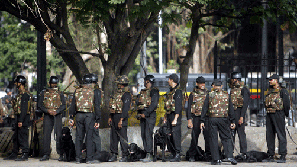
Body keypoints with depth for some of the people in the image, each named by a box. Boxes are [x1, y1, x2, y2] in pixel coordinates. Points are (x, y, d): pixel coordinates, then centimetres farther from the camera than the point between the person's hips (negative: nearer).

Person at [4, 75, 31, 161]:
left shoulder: (25, 94, -15)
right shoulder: (20, 93, 18)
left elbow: (24, 108, -21)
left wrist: (20, 121, -24)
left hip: (23, 118, -10)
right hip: (18, 117, 10)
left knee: (22, 136, -9)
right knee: (16, 137, 13)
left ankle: (25, 155, -8)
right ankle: (14, 154, 20)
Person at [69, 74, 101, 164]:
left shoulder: (77, 90, 7)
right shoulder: (94, 91, -3)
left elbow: (73, 105, 10)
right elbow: (97, 106, -5)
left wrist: (71, 117, 15)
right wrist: (97, 120, -3)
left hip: (79, 115, 3)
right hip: (89, 116, -3)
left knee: (79, 137, 7)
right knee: (89, 137, -2)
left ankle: (78, 158, 8)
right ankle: (89, 158, -4)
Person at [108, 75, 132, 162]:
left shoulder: (126, 94, -11)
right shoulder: (117, 93, 17)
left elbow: (125, 108, -18)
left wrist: (121, 120, -23)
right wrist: (110, 117, 16)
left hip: (121, 117, -9)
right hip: (114, 117, 9)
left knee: (123, 138, -6)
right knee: (113, 136, 9)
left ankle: (125, 156, -2)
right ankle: (114, 155, 14)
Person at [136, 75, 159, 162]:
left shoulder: (154, 91, -5)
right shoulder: (142, 92, 19)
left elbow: (153, 104, -15)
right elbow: (137, 102, 17)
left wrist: (145, 114, -17)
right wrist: (139, 113, 2)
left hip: (150, 115, -8)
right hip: (142, 115, 8)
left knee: (148, 134, -14)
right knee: (143, 135, 6)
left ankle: (149, 155, -16)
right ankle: (146, 153, 10)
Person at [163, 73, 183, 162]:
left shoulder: (178, 91, -12)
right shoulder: (171, 91, 17)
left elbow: (178, 106, -18)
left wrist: (175, 119, -22)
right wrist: (165, 117, 20)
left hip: (175, 115, -10)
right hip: (169, 115, 10)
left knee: (176, 135, -10)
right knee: (169, 136, 9)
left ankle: (177, 156, -9)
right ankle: (173, 154, 14)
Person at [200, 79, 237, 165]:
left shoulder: (209, 95, 2)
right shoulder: (226, 95, 6)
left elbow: (205, 109, 0)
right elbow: (231, 110, 7)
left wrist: (202, 121, 3)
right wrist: (232, 122, 11)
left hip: (212, 119, -1)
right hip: (223, 119, 1)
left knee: (213, 139, 4)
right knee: (226, 138, 6)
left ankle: (216, 159, 2)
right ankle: (230, 156, -9)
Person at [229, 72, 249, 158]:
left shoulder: (243, 89, -9)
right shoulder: (232, 89, 16)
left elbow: (245, 104, -15)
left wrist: (242, 117, -21)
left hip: (239, 112, -8)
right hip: (231, 112, 8)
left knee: (241, 133, -6)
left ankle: (243, 153, -3)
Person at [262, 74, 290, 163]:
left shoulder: (282, 91, -5)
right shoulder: (270, 91, 17)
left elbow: (287, 104, -6)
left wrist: (285, 113, -2)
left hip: (278, 114, -8)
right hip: (269, 115, 8)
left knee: (281, 135, -8)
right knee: (269, 135, 8)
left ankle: (283, 156, -9)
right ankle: (271, 156, 13)